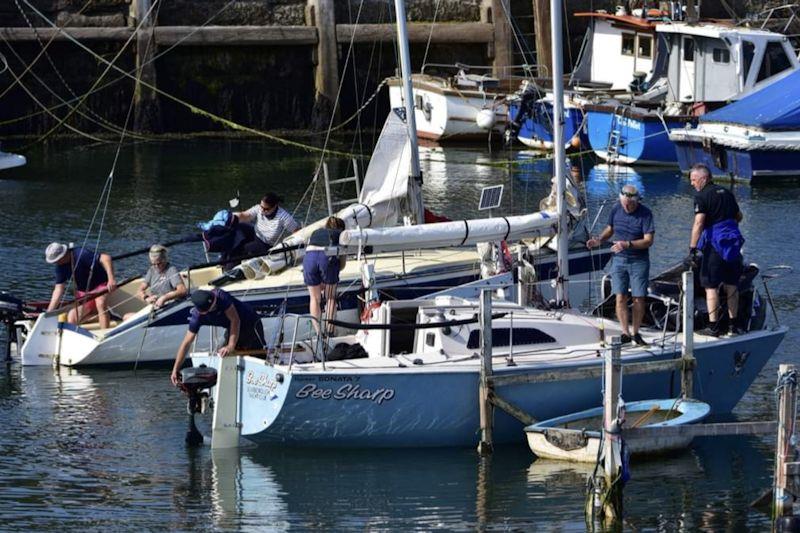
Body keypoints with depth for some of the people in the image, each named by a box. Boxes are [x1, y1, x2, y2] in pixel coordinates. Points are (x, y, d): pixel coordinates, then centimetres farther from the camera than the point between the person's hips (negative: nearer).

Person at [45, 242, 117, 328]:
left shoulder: (81, 254, -28)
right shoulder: (60, 266, -7)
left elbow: (106, 258, -35)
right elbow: (59, 289, -5)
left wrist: (111, 279, -45)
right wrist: (48, 312, -11)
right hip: (83, 292, 7)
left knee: (100, 303, -38)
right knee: (71, 320, -7)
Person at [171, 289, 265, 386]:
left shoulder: (220, 296, -33)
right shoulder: (197, 316, -21)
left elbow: (235, 320, -30)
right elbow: (186, 343, -18)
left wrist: (231, 346, -38)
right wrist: (175, 370, -22)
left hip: (251, 322, -4)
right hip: (231, 329, 4)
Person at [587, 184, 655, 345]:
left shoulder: (645, 214, -12)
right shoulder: (616, 210, 0)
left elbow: (648, 240, -16)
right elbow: (610, 229, 16)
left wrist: (627, 244, -27)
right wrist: (599, 239, -4)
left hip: (639, 261, -3)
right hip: (619, 260, 3)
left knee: (639, 299, 1)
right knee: (620, 297, -7)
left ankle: (635, 332, 15)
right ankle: (625, 333, -5)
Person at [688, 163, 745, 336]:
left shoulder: (702, 196, -10)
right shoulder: (727, 193, 13)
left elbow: (698, 223, -19)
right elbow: (739, 217, 24)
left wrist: (692, 249, -19)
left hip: (714, 244, -7)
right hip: (732, 243, 7)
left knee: (711, 286, -1)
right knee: (731, 285, 13)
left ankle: (713, 326, -4)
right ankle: (733, 324, 17)